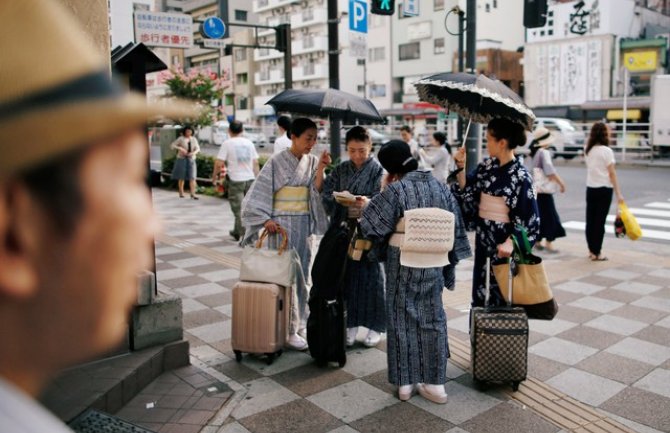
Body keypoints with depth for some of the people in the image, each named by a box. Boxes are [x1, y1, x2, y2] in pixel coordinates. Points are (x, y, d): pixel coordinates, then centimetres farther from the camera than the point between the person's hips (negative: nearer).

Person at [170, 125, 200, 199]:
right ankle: (181, 192, 19)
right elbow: (172, 145, -5)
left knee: (192, 177, -7)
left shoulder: (194, 139, 6)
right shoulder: (181, 139, -4)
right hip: (182, 159, -2)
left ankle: (193, 194, -9)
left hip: (191, 159, 2)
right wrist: (180, 148, -20)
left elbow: (198, 148, 5)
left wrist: (193, 153, -16)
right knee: (181, 177, 4)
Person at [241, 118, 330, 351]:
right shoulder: (277, 162, -8)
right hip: (281, 224, -5)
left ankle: (298, 322, 23)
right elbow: (259, 194, -8)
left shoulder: (312, 161, 6)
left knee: (300, 274, 10)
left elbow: (317, 193, -2)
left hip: (304, 225, 5)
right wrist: (265, 219, -18)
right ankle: (288, 329, 4)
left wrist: (320, 169, -12)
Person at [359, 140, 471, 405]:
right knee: (432, 319, 13)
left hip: (402, 264, -3)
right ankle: (434, 383, 18)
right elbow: (455, 229, 6)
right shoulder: (441, 188, 2)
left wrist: (383, 192, 0)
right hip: (433, 264, 4)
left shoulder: (396, 189, -13)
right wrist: (448, 262, 14)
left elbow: (370, 222, -8)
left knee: (403, 320, 9)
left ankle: (405, 382, 17)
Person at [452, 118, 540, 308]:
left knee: (502, 293, 3)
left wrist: (510, 242, -27)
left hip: (503, 241, -6)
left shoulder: (520, 176, -14)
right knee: (480, 286, 14)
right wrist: (460, 168, -6)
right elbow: (466, 190, 8)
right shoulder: (487, 166, 4)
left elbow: (528, 216, -15)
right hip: (483, 237, 6)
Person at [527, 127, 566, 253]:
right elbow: (549, 170, -23)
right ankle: (548, 242, 1)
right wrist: (561, 183, -18)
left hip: (534, 189, 8)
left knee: (538, 214, 14)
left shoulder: (532, 153, 10)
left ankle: (537, 241, 18)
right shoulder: (544, 152, -14)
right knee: (549, 215, 0)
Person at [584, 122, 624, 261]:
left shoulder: (588, 150, 5)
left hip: (590, 188, 5)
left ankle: (592, 251, 18)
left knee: (590, 220, 10)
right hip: (604, 189, -5)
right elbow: (612, 174, -12)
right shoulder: (606, 151, -11)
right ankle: (597, 253, 4)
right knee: (600, 221, -1)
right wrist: (618, 193, -10)